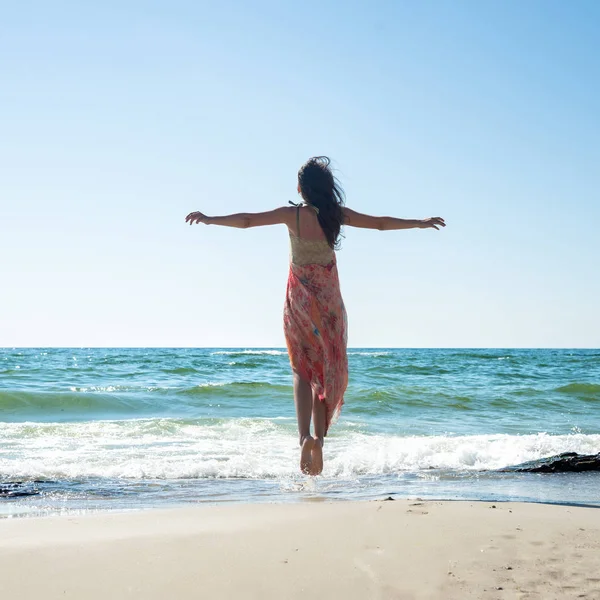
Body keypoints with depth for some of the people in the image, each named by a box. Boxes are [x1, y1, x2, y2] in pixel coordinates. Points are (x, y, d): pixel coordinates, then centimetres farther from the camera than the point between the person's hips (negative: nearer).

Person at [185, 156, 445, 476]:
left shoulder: (293, 214, -7)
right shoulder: (337, 214, -1)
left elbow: (247, 220, -9)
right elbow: (381, 223, 8)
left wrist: (210, 219, 1)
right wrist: (420, 223, 21)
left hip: (299, 299, -1)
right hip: (329, 299, 1)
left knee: (302, 370, 5)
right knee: (327, 371, 9)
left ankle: (305, 437, -14)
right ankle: (319, 439, 3)